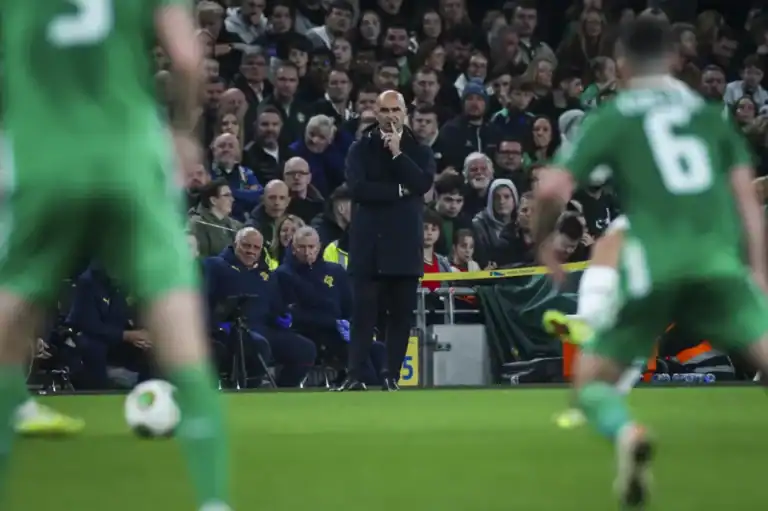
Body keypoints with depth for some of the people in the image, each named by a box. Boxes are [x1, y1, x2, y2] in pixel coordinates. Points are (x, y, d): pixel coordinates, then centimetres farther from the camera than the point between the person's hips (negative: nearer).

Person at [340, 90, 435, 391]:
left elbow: (423, 184, -8)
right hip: (369, 243, -1)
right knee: (363, 313, -7)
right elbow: (358, 188, -8)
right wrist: (399, 190, -6)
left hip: (405, 244, 1)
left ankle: (392, 377, 5)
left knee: (401, 315, 0)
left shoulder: (419, 151, 11)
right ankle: (355, 376, -7)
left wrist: (398, 153, -10)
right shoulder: (361, 149, 7)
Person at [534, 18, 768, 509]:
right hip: (718, 262, 1)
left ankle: (625, 431, -24)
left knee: (592, 378, 11)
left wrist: (544, 239, 19)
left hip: (654, 266, -1)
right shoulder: (709, 112, 19)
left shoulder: (613, 117, 11)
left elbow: (553, 187, 2)